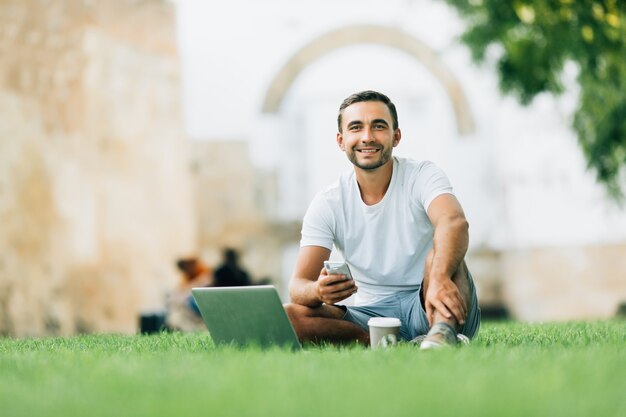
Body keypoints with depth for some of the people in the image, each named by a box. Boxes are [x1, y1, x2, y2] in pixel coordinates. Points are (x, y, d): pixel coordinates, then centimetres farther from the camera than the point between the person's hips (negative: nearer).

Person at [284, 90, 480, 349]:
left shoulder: (422, 176, -5)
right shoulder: (327, 204, 1)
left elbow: (454, 221, -29)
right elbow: (299, 285, -7)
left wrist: (440, 279, -52)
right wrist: (318, 291, -35)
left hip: (428, 308, -2)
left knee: (439, 256, -32)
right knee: (288, 316, -23)